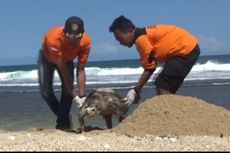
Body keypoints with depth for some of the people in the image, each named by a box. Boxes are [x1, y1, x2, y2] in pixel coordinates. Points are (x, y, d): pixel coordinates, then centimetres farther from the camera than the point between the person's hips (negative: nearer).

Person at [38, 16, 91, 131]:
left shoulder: (86, 41, -35)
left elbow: (80, 70, -28)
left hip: (67, 59, 2)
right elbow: (63, 70, -41)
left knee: (68, 89, -16)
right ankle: (63, 117, 10)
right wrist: (75, 97, -40)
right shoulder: (53, 38, -44)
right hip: (47, 57, -2)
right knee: (45, 91, -12)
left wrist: (82, 97, -34)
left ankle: (63, 124, -3)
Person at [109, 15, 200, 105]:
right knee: (165, 89, 11)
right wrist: (137, 90, 6)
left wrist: (136, 90, -6)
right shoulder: (144, 35, 12)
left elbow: (149, 68, -13)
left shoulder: (141, 39, -16)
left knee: (162, 88, -10)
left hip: (186, 50, -10)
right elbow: (149, 67, 9)